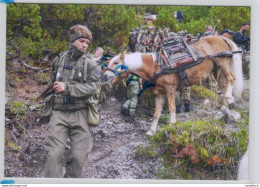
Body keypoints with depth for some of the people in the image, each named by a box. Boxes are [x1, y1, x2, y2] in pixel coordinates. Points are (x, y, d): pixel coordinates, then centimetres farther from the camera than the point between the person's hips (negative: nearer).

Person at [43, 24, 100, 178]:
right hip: (59, 112, 1)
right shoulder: (59, 60, 10)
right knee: (54, 153, -9)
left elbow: (92, 87, -10)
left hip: (80, 113, -1)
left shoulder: (90, 64, 1)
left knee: (79, 155, -2)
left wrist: (67, 88, -17)